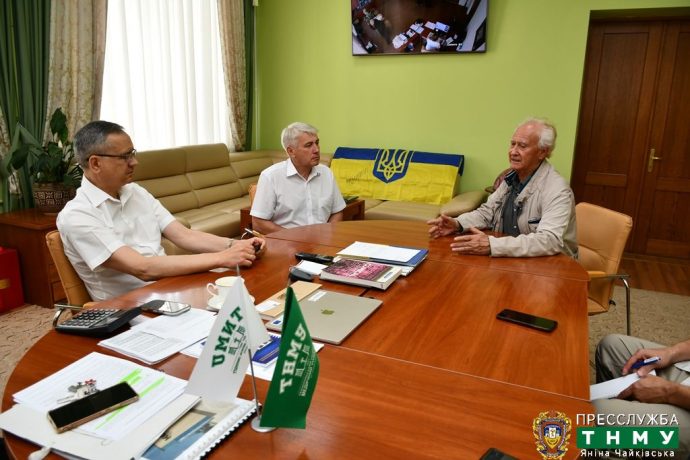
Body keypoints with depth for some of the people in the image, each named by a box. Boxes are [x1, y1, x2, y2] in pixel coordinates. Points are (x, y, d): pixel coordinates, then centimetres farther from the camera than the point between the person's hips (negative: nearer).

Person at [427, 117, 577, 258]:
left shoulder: (557, 190, -19)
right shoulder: (512, 178, 3)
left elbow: (550, 241, -30)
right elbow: (488, 211, 10)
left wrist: (492, 245, -38)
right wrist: (457, 224, -9)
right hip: (509, 259, 6)